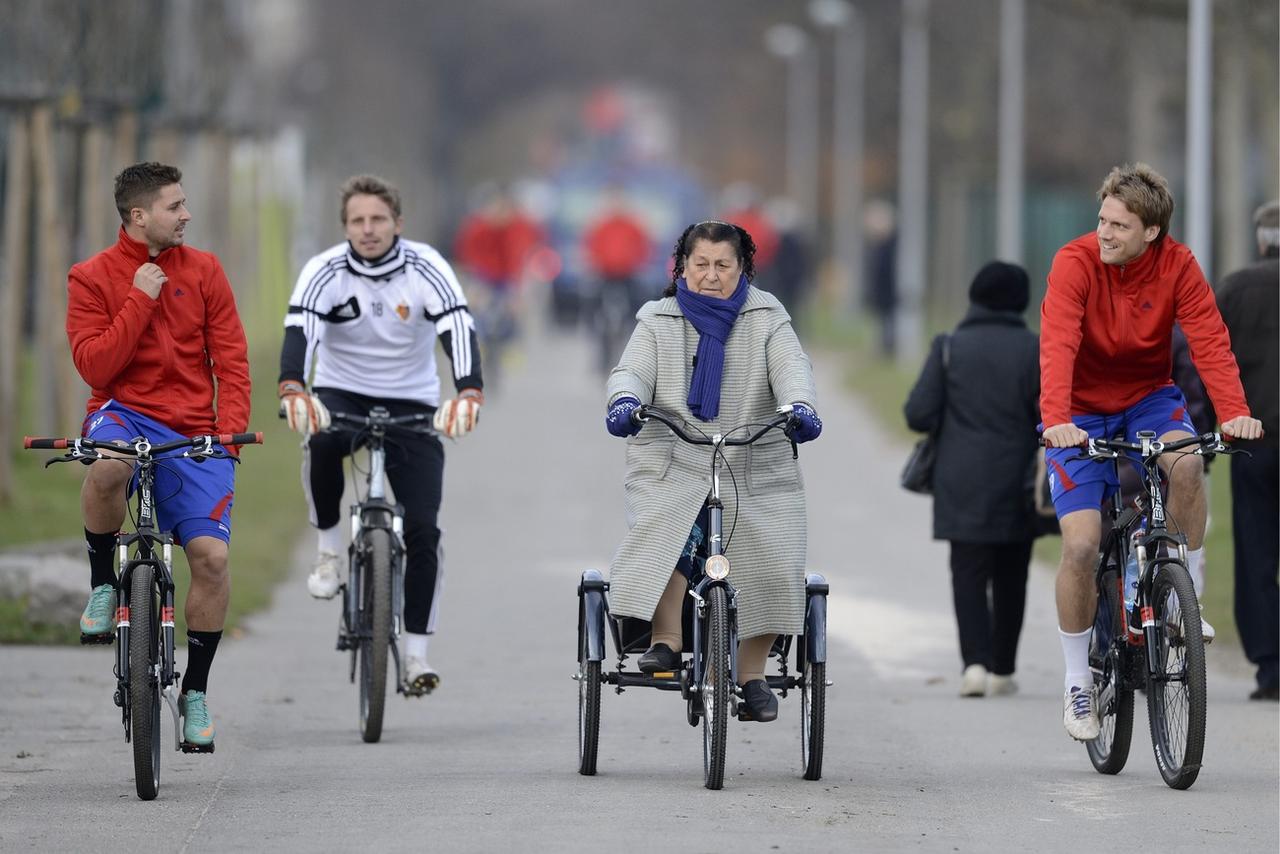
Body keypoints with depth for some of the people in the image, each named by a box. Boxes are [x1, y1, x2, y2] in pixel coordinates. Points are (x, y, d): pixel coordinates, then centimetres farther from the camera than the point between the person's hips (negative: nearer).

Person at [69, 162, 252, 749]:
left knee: (211, 556, -14)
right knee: (107, 468, -40)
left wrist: (230, 429, -7)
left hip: (192, 432, 2)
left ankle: (195, 690, 6)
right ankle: (102, 585, -11)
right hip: (124, 414, -2)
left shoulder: (203, 270, 8)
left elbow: (231, 359, 8)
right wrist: (140, 300, -14)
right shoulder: (91, 278, 2)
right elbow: (95, 367, -10)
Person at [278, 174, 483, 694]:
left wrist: (468, 394, -47)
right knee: (322, 441, -37)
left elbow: (459, 331, -28)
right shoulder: (325, 273, -14)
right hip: (342, 393, 0)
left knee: (423, 531, -10)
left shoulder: (427, 269, -15)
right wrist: (292, 390, -50)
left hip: (411, 404, 0)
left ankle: (417, 652, 0)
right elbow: (299, 332, -29)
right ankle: (328, 550, -16)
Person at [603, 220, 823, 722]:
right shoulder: (658, 322, 10)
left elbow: (790, 367, -7)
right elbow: (632, 372, -2)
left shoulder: (766, 318, 8)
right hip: (672, 464, -1)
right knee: (665, 538, -30)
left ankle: (752, 674, 3)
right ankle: (665, 640, -18)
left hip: (757, 471, 1)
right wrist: (624, 401, -26)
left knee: (771, 567, -12)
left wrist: (799, 407, -29)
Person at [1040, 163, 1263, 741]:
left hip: (1148, 399, 2)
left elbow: (1209, 340, -24)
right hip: (1082, 415, -2)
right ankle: (1078, 682, 5)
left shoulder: (1177, 266, -15)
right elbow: (1057, 346, -33)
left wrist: (1234, 412, -40)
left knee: (1185, 462, -33)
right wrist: (1056, 419, -49)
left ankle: (1188, 592, -12)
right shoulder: (1076, 262, -22)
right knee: (1081, 546, -12)